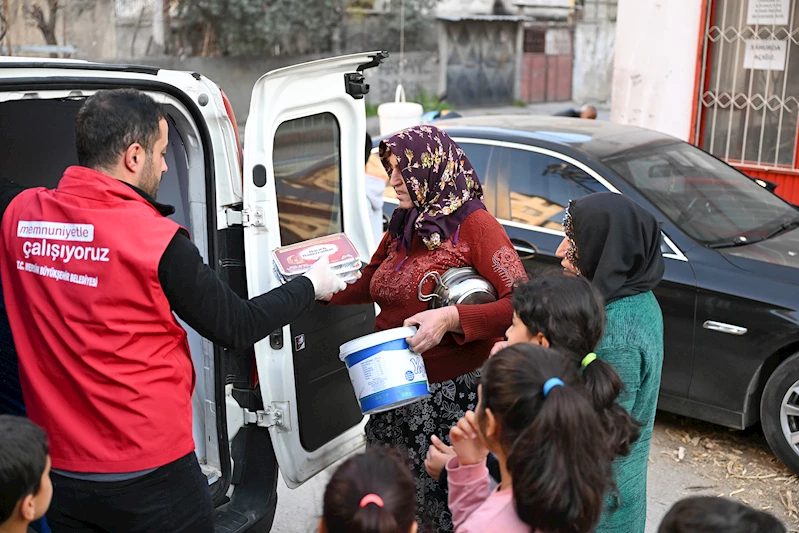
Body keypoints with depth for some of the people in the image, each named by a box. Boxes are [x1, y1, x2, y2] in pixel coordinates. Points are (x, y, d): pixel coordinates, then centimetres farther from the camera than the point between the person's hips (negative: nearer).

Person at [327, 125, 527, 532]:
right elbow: (369, 285, 26)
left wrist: (451, 318, -30)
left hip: (452, 395, -7)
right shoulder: (402, 228, 13)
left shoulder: (474, 225, -10)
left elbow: (521, 304, -19)